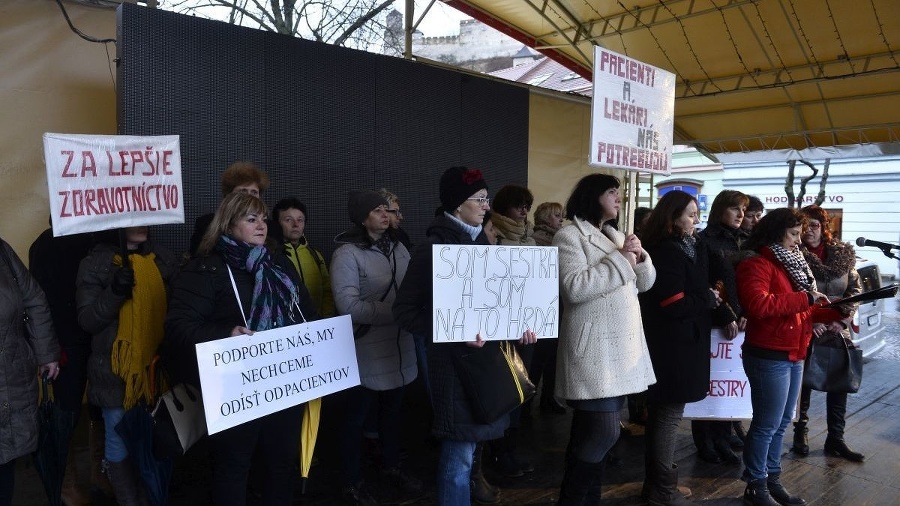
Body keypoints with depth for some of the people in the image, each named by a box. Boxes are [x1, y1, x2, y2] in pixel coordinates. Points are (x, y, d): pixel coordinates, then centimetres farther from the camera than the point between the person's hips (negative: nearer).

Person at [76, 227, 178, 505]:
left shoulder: (163, 259, 6)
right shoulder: (95, 263, -4)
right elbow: (87, 321, -9)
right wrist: (114, 293, -24)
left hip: (156, 367, 3)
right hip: (116, 371, -3)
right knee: (120, 443, 7)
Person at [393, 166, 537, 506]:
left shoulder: (481, 242, 9)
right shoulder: (434, 248, -12)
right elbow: (405, 310, -14)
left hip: (486, 354, 7)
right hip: (455, 359, -7)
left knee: (469, 445, 19)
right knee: (459, 452, 0)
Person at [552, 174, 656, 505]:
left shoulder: (617, 236, 18)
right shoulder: (569, 236, -8)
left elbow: (645, 283, 18)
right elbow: (573, 288, -21)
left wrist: (640, 258, -2)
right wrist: (620, 260, -17)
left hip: (623, 345, 8)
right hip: (594, 348, -8)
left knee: (592, 431, 13)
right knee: (603, 432, -11)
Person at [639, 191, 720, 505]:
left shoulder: (683, 248, 13)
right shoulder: (669, 253, -18)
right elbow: (675, 304, -22)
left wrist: (708, 296, -3)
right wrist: (709, 298, -9)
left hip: (670, 343, 10)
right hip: (674, 346, -10)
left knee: (660, 414, 16)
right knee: (669, 415, -1)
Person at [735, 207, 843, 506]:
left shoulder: (792, 263, 18)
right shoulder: (757, 264, -12)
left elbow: (800, 312, 19)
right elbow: (758, 305, -28)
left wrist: (833, 313, 4)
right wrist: (805, 298, -21)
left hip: (793, 355, 9)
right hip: (769, 356, -9)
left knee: (781, 423, 16)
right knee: (767, 425, -2)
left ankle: (772, 479, 28)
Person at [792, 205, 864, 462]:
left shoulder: (844, 253, 3)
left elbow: (855, 289, 4)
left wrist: (842, 318, -8)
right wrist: (810, 322, -16)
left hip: (837, 331, 4)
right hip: (805, 331, -3)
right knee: (803, 384, 7)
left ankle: (835, 439, 21)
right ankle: (800, 433, 22)